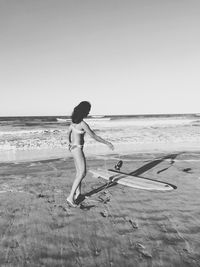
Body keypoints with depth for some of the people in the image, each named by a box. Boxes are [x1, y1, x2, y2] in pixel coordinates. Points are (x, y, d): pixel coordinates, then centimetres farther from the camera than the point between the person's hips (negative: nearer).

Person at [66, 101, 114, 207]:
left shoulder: (74, 120, 4)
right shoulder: (83, 124, -23)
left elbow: (69, 131, 17)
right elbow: (94, 136, -20)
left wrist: (69, 142, 34)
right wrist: (107, 143, -10)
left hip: (73, 147, 9)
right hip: (77, 149, -9)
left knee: (79, 172, 17)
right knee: (82, 173, -4)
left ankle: (78, 193, 27)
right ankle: (71, 197, -2)